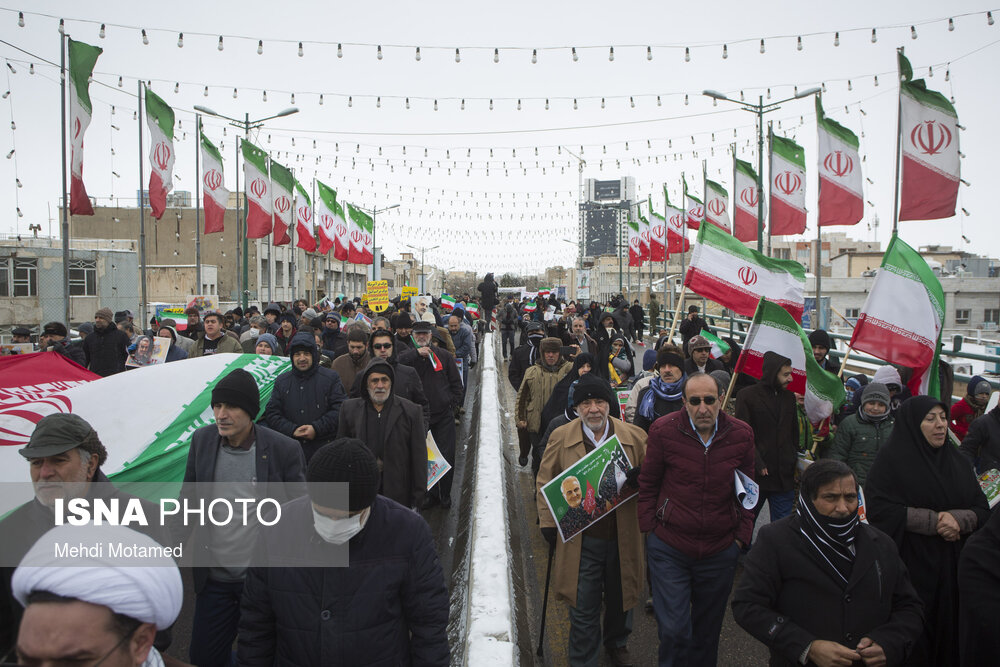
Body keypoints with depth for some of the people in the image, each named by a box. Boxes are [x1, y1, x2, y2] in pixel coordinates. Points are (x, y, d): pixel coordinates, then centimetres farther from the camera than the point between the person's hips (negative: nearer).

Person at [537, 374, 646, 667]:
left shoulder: (635, 436, -4)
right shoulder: (561, 437, -5)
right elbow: (545, 482, 5)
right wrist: (548, 523, -2)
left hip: (623, 538, 2)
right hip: (581, 539, -2)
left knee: (621, 600, 22)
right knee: (583, 610, 5)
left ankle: (617, 644, 52)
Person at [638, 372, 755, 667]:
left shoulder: (741, 435, -4)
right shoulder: (663, 430, -11)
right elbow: (647, 485, -1)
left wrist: (742, 536, 6)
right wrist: (649, 529, -2)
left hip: (720, 551, 3)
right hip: (669, 548, -2)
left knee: (707, 629, 18)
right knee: (674, 630, -4)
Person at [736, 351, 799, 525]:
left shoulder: (789, 397, 12)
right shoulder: (747, 396, -6)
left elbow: (794, 433, 20)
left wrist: (794, 460, 11)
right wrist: (757, 465, -16)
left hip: (784, 476, 5)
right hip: (756, 475, -4)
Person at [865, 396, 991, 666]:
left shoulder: (957, 461, 13)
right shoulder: (891, 459, -6)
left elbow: (982, 509, 8)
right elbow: (878, 509, -15)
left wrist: (957, 519, -13)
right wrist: (934, 521, -17)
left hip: (950, 571, 5)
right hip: (909, 568, -5)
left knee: (947, 633, 9)